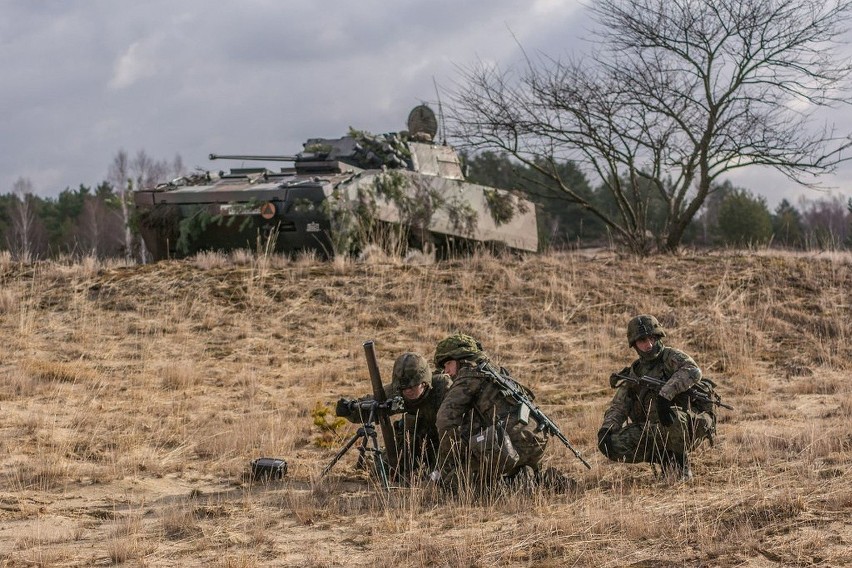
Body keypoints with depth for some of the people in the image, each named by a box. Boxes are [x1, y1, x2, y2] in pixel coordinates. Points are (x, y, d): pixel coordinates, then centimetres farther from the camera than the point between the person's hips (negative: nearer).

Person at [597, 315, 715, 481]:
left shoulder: (671, 357, -2)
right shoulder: (634, 374, 14)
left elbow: (693, 372, -24)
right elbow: (617, 408, 10)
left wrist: (665, 393, -36)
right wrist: (606, 430, -12)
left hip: (688, 427, -5)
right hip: (654, 432, 5)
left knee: (673, 417, -40)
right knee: (613, 444, -16)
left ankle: (681, 464, -12)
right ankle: (664, 458, 3)